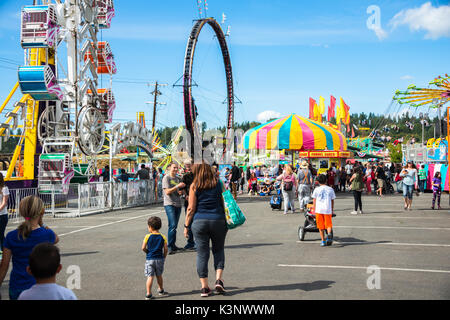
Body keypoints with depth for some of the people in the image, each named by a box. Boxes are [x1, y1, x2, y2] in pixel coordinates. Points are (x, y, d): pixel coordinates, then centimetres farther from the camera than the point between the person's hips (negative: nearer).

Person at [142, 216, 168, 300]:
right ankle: (161, 290, 34)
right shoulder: (163, 237, 0)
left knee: (150, 277, -4)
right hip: (159, 259, 3)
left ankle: (148, 294, -9)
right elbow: (166, 249, -3)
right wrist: (164, 257, 12)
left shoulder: (147, 237, -6)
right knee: (159, 276, 19)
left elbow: (143, 248, -8)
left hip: (149, 259, -2)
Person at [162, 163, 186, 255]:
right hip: (169, 204, -6)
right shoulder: (166, 178, -4)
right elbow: (167, 192, -13)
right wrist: (178, 186, -19)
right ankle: (170, 247, -11)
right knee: (173, 225, -14)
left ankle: (173, 245, 16)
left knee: (174, 226, 9)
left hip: (178, 204, 7)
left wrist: (181, 192, 2)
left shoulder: (178, 178, 16)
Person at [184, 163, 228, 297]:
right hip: (218, 220, 1)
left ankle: (204, 287, 7)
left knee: (202, 253, 6)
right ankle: (219, 280, 2)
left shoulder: (194, 186, -2)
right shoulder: (219, 183, 3)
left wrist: (186, 226, 5)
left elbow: (191, 209, -4)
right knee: (218, 250, 17)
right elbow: (225, 203, 7)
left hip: (199, 221, -1)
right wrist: (227, 222, 18)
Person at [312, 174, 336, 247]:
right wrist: (332, 210, 21)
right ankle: (329, 234, -22)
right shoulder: (330, 189, 7)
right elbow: (332, 201, 11)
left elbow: (314, 200, 7)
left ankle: (323, 241, 10)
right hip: (328, 209, 0)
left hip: (319, 209, 0)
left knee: (321, 226, 9)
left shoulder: (316, 189, 3)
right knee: (328, 224, 7)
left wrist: (314, 209, 18)